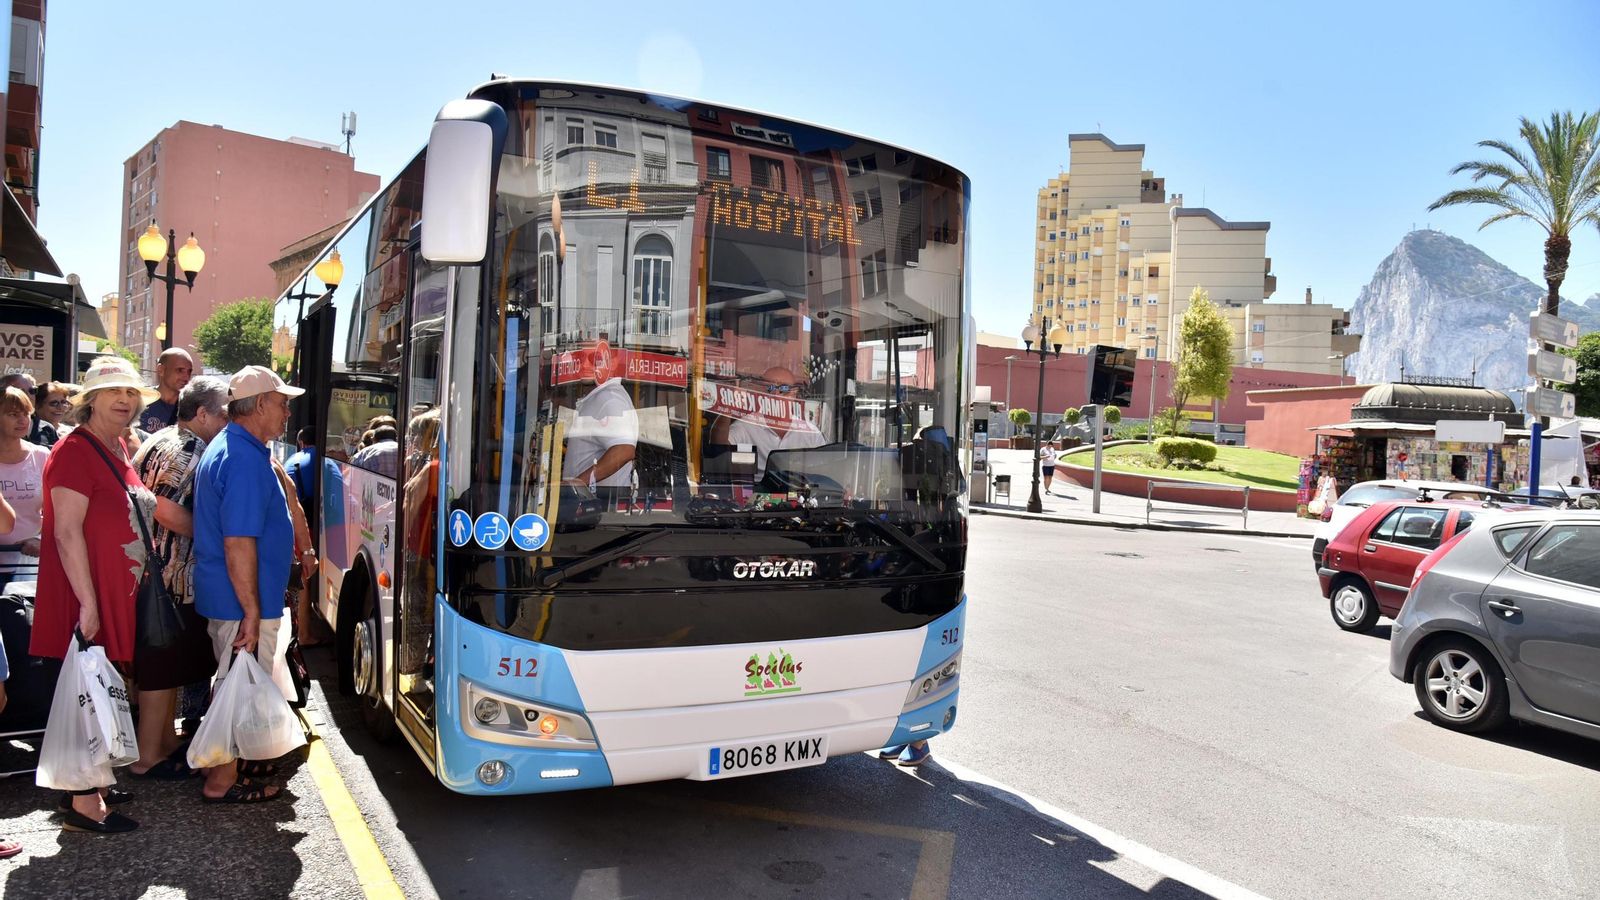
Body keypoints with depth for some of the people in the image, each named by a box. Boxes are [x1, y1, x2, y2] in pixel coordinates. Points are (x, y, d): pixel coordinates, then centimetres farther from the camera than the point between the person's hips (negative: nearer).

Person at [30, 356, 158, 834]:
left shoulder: (118, 448, 12)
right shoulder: (74, 451, -16)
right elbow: (67, 532, -21)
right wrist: (88, 602, -22)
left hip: (116, 594, 9)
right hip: (86, 598, -9)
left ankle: (92, 782, 31)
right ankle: (83, 805, 8)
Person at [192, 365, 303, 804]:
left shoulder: (224, 448, 12)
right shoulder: (246, 459, -23)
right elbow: (238, 542, -27)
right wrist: (253, 612, -24)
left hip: (224, 597, 10)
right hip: (242, 601, -10)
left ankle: (227, 760, 35)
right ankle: (223, 781, 15)